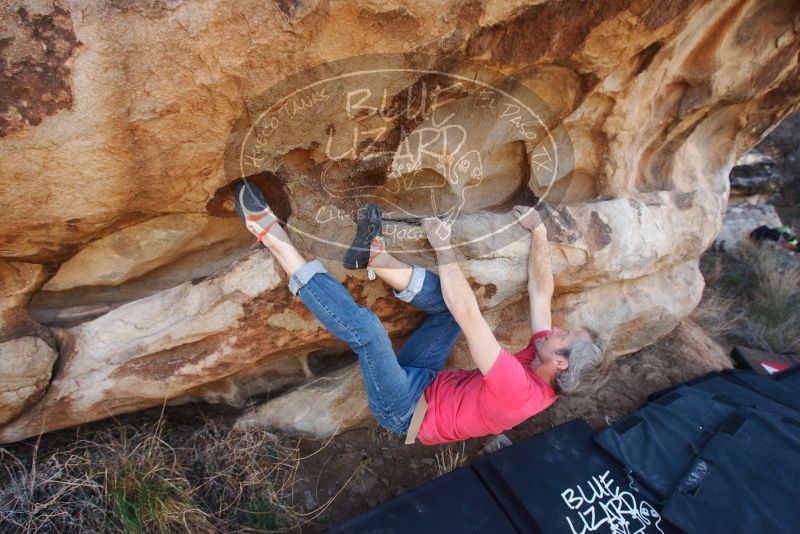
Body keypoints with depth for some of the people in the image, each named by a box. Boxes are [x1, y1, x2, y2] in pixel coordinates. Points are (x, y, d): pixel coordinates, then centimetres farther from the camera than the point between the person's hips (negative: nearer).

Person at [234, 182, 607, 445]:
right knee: (449, 299, -6)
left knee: (364, 326, -33)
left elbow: (468, 316, -35)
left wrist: (444, 247, -28)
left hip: (406, 411, -8)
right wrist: (539, 232, 0)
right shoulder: (543, 372, -4)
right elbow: (541, 291, 2)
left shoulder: (519, 391, -30)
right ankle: (375, 256, -14)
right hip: (425, 382, 9)